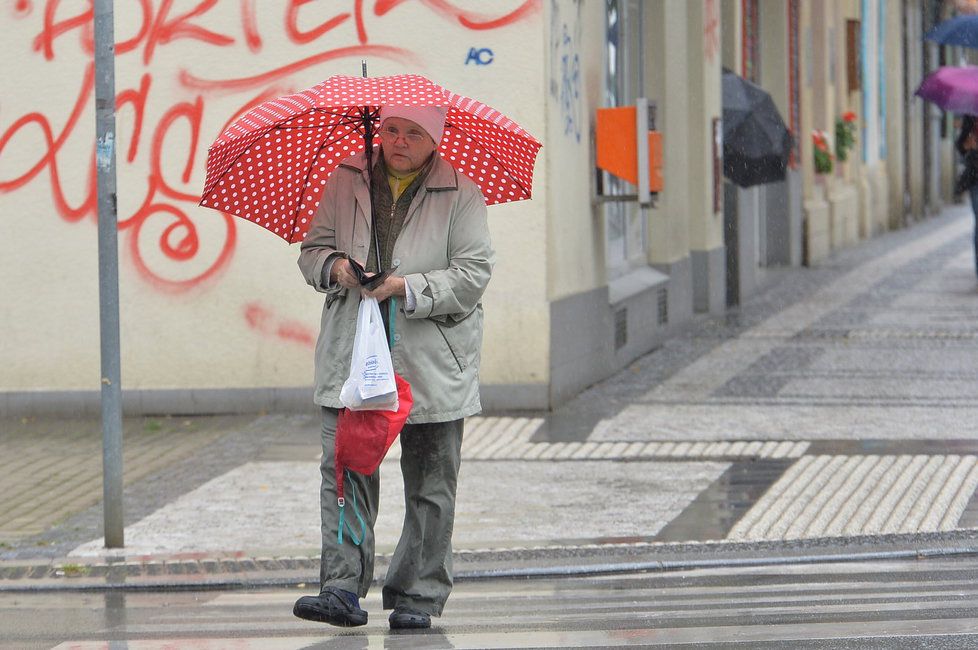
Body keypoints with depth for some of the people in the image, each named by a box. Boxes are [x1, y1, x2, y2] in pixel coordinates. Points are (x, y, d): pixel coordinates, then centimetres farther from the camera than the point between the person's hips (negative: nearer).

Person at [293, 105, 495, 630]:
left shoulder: (459, 193, -2)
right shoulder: (346, 181, 8)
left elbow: (473, 273, -7)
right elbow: (312, 249, 12)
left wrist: (406, 287, -18)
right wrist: (336, 267, -11)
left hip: (431, 364, -2)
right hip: (352, 357, 2)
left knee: (429, 484, 4)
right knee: (344, 470, -8)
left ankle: (417, 596, 12)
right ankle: (343, 588, -9)